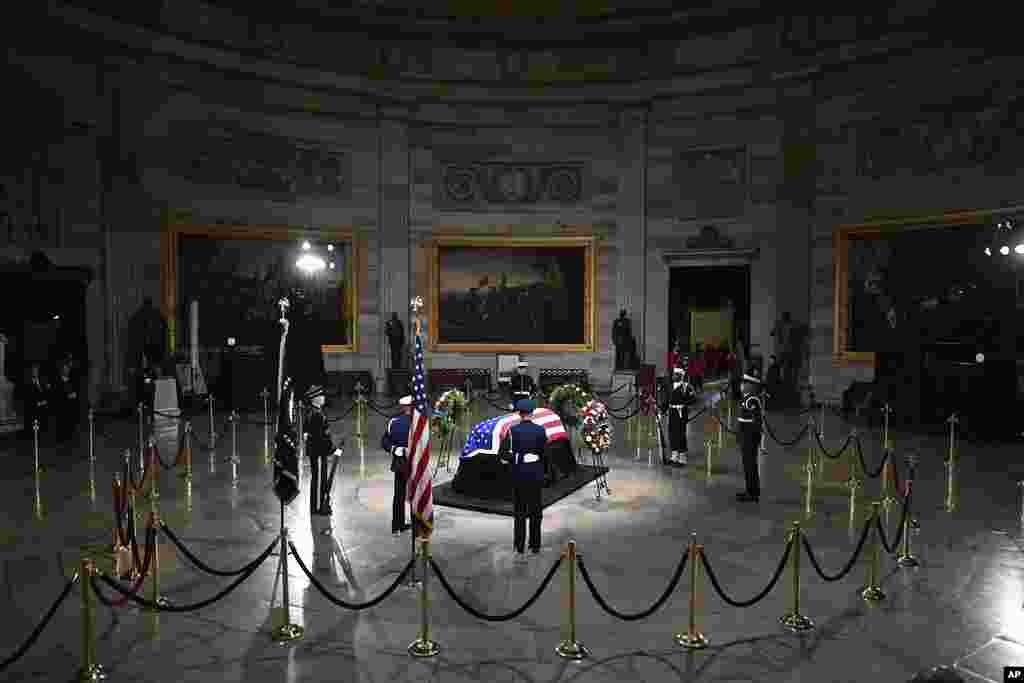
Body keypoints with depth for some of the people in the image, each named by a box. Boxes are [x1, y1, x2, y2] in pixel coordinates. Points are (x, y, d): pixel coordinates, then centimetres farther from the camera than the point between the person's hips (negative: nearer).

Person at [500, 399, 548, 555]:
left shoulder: (513, 430, -8)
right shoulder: (540, 430, -5)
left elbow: (503, 454, -13)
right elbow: (545, 453, -3)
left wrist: (518, 458, -1)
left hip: (519, 474, -1)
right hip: (536, 474, 1)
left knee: (520, 510, 11)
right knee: (535, 509, 11)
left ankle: (519, 545, 15)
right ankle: (535, 545, 15)